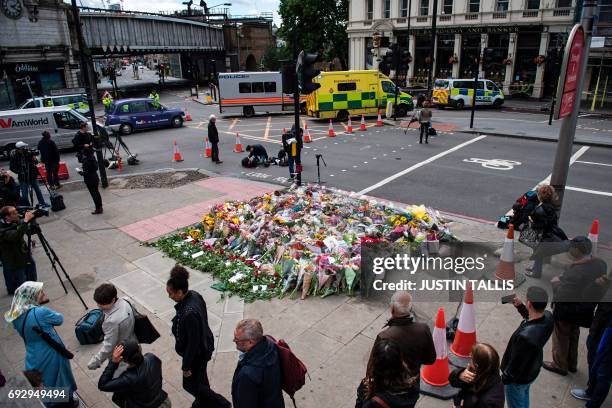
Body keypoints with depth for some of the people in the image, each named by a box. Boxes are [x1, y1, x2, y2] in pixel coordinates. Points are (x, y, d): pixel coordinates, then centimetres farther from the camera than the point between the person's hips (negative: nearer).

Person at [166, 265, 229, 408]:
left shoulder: (189, 313, -39)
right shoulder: (194, 295, -13)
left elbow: (193, 343, -29)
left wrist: (186, 366, -15)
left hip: (197, 353, -8)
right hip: (204, 345, 8)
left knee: (190, 384, 16)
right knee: (200, 377, 30)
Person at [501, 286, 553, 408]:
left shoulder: (526, 336, -45)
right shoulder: (548, 317, -23)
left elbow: (516, 364, -28)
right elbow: (534, 320, 5)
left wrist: (504, 379, -12)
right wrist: (519, 306, -6)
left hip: (518, 377, -7)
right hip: (532, 369, 7)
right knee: (524, 395, 35)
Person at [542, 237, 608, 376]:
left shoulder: (575, 272, -35)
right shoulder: (601, 264, -10)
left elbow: (562, 295, -30)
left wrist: (555, 282, -11)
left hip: (566, 310, -7)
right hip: (584, 310, 7)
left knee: (561, 338, 16)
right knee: (573, 336, 28)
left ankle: (559, 365, 35)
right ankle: (572, 364, 45)